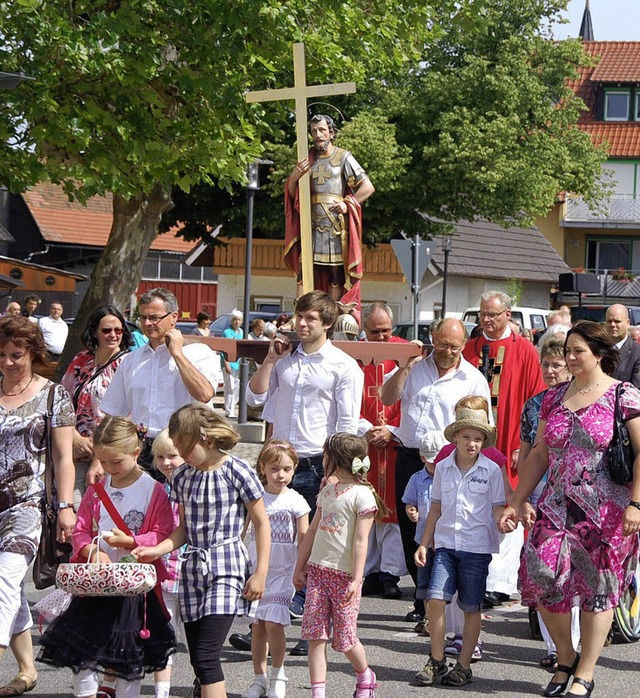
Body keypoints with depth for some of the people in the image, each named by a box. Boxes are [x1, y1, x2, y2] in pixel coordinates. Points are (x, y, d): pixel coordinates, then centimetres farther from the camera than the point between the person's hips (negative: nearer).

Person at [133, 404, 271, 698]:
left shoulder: (237, 472, -8)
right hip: (192, 567, 6)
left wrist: (260, 573, -6)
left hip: (226, 567, -6)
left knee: (206, 655, -16)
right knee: (197, 659, 8)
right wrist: (157, 550, -1)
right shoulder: (182, 477, 8)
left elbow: (261, 523, -2)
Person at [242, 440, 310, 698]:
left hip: (283, 570, -3)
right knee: (257, 625, 5)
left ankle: (277, 675, 6)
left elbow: (304, 539, 1)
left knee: (273, 623, -12)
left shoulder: (295, 501, -2)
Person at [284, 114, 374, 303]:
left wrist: (348, 204, -10)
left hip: (335, 228, -3)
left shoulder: (343, 157, 3)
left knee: (335, 275, -1)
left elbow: (368, 187, 0)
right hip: (310, 225, 3)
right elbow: (292, 195, 12)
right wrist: (294, 177, -7)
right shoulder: (308, 159, 13)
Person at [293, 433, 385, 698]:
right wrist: (300, 567, 17)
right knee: (315, 635, -2)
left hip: (344, 574, -6)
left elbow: (361, 541, -14)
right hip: (317, 568, 6)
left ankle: (365, 676, 29)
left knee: (344, 636, 2)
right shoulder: (327, 491, 13)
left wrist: (356, 579, -18)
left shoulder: (361, 494, -10)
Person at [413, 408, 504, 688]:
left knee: (471, 608, 4)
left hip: (477, 546, -2)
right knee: (435, 599, -10)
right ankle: (436, 661, 3)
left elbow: (497, 507, 1)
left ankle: (463, 666, 15)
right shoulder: (443, 467, 6)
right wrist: (424, 544, 13)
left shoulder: (491, 470, -2)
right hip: (445, 543, 2)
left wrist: (503, 520, -22)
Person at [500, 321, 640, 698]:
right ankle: (566, 658, 13)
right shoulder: (554, 398, 12)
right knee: (541, 576, -9)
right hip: (557, 507, 4)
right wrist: (517, 503, 12)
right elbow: (539, 454, 16)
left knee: (597, 588, 2)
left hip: (606, 511, -4)